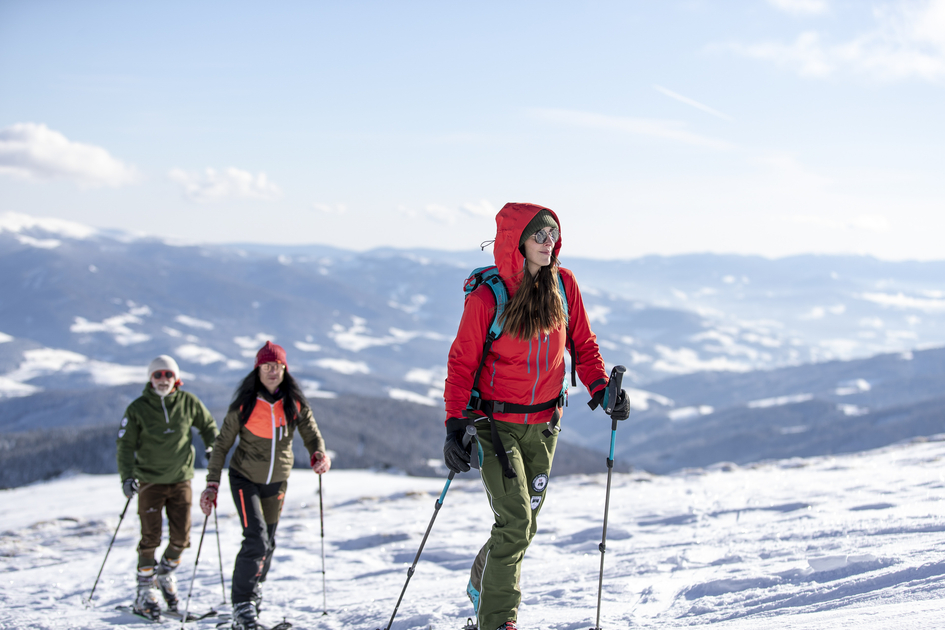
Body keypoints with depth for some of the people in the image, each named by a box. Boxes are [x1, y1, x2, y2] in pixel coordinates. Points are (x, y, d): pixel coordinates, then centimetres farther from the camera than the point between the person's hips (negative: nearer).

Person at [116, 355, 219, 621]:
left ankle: (166, 573, 30)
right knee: (150, 537, -5)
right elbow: (126, 445, -6)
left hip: (181, 479, 2)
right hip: (150, 481, -2)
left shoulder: (188, 403, 0)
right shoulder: (138, 408, -6)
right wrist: (127, 476, -19)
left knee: (181, 537, 2)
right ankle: (145, 592, 6)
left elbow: (207, 425, 16)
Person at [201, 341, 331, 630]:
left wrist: (319, 454, -27)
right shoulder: (243, 404, -12)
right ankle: (242, 605, -9)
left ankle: (255, 588, 38)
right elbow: (222, 444, -7)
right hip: (245, 478, -3)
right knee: (256, 539, -17)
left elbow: (312, 434, -3)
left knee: (268, 543, 13)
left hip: (277, 481, 4)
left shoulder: (295, 403, -6)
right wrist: (212, 484, -12)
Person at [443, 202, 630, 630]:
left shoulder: (563, 284, -3)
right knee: (516, 521, -15)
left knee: (525, 524, 14)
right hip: (496, 422, -5)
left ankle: (483, 586, 40)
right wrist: (455, 427, -17)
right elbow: (462, 364, -10)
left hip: (543, 425, 5)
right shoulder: (486, 297, -16)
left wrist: (601, 388, -8)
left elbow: (583, 345, 7)